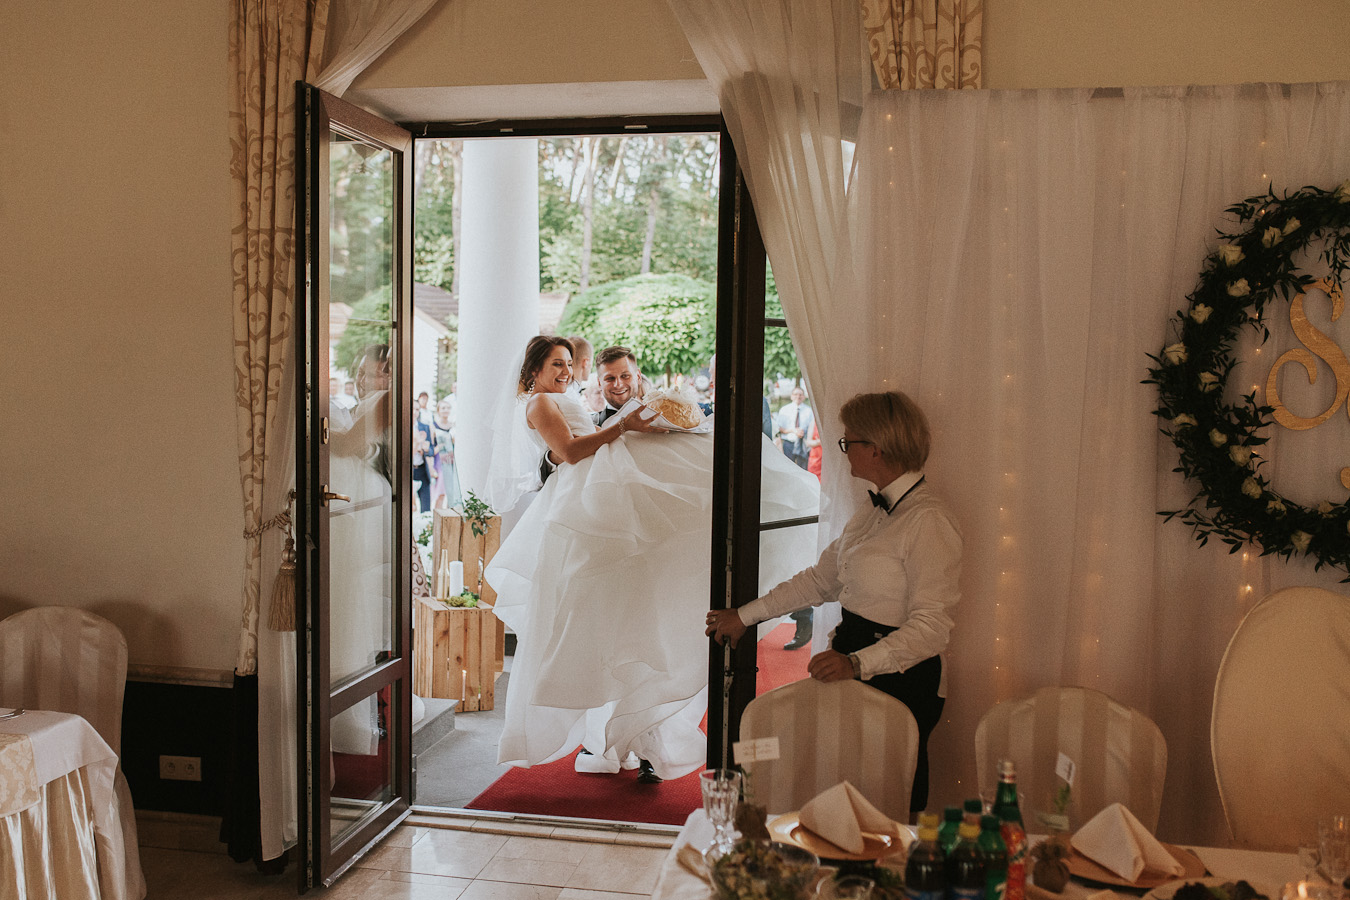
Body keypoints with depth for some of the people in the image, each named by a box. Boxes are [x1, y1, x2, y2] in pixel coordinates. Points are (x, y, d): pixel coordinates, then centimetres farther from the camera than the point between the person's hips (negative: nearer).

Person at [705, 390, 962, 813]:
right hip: (857, 670, 8)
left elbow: (931, 626, -22)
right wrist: (744, 616, 22)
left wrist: (858, 663, -34)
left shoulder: (928, 520, -16)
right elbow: (821, 579, 22)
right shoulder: (872, 512, 13)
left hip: (900, 680, -8)